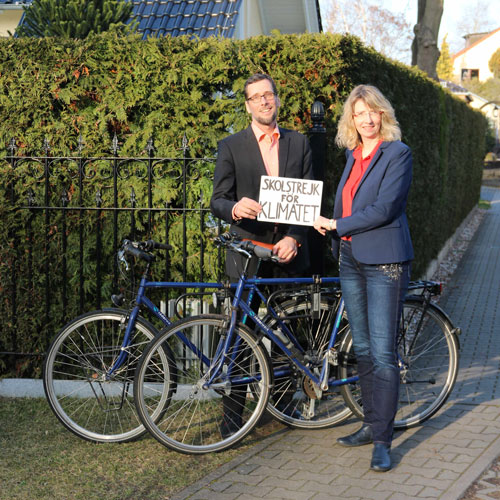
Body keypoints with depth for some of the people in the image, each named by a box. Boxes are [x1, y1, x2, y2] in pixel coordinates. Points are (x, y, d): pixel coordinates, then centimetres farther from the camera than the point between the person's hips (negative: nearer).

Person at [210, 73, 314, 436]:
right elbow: (217, 200, 0)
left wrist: (294, 237, -7)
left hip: (289, 251, 2)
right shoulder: (231, 146, 5)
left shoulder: (299, 143, 11)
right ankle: (233, 414, 4)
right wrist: (235, 208, -24)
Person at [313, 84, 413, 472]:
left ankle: (383, 440, -1)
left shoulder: (398, 153, -9)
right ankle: (371, 425, 23)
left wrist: (337, 225, -11)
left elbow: (384, 208, -17)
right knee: (363, 349, 13)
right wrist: (337, 241, 14)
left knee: (383, 352, -7)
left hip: (384, 262, -7)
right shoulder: (353, 155, 14)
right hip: (351, 259, 8)